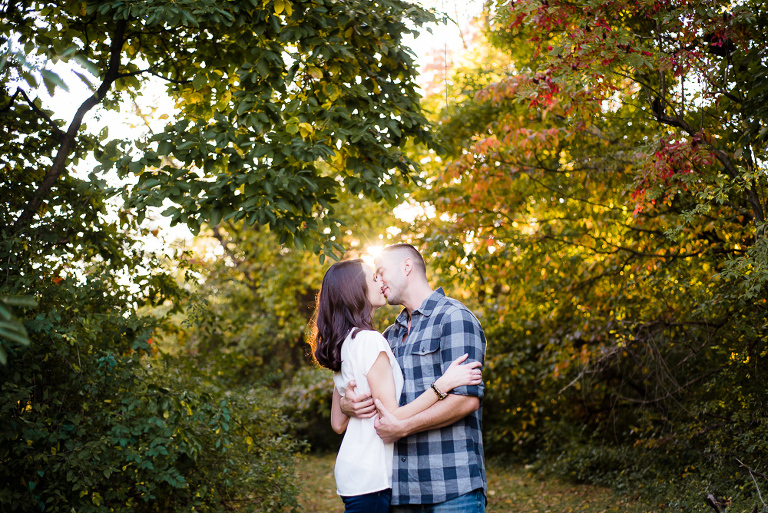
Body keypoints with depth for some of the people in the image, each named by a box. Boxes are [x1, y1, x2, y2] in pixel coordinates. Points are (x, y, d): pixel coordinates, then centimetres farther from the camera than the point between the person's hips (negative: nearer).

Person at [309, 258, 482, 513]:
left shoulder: (344, 345, 12)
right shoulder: (370, 341, -16)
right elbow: (391, 419, -19)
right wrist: (443, 383, -20)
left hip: (352, 471, 9)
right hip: (370, 476, -9)